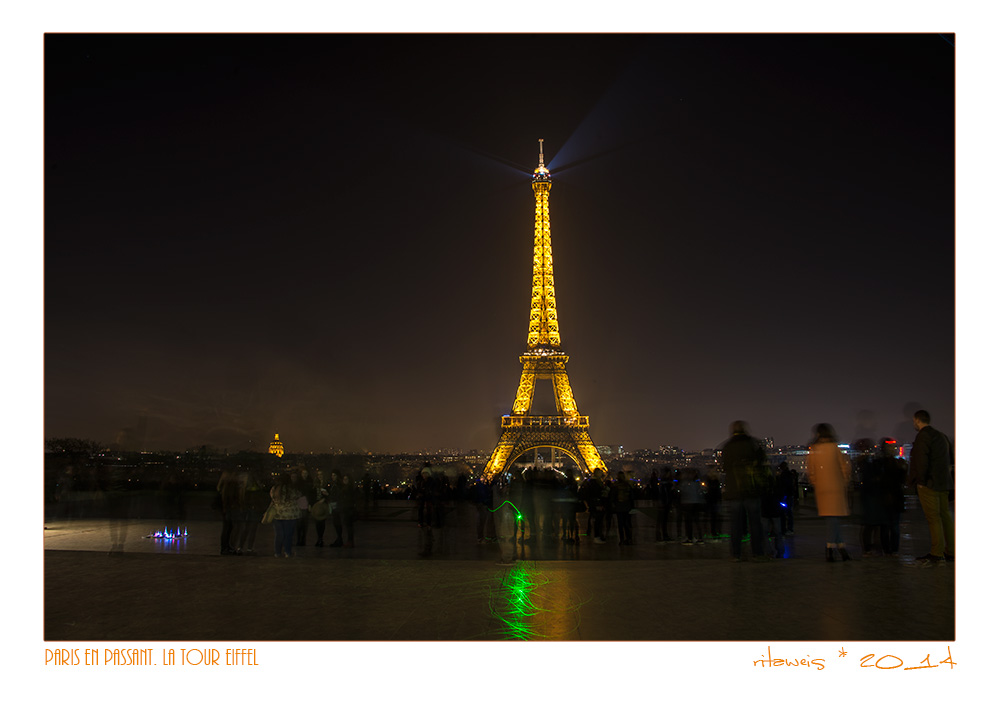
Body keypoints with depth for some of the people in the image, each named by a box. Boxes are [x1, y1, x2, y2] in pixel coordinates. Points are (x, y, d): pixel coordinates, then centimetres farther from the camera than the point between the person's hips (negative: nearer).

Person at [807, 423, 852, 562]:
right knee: (834, 518, -1)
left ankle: (842, 548, 8)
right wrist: (845, 485, 10)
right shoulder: (835, 449, -3)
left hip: (821, 490, 2)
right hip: (836, 487, -2)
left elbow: (811, 473, 5)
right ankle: (830, 548, -7)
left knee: (832, 519, 9)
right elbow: (845, 468, -1)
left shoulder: (812, 452, 3)